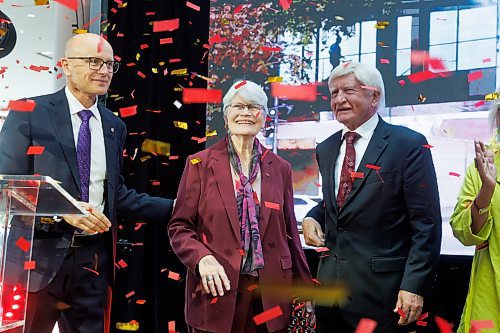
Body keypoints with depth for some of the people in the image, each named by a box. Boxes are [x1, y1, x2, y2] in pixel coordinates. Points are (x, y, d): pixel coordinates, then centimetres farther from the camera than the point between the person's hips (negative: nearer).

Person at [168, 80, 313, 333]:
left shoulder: (280, 168, 8)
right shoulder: (200, 164, 1)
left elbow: (289, 233, 11)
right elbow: (179, 227, 0)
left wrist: (305, 292, 10)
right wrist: (202, 257, -18)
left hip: (271, 296, 2)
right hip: (217, 292, -2)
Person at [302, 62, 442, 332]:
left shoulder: (409, 145, -9)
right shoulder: (326, 149, 10)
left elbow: (426, 224, -11)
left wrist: (415, 286, -17)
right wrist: (311, 217, 2)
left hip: (380, 290, -5)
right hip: (329, 282, 6)